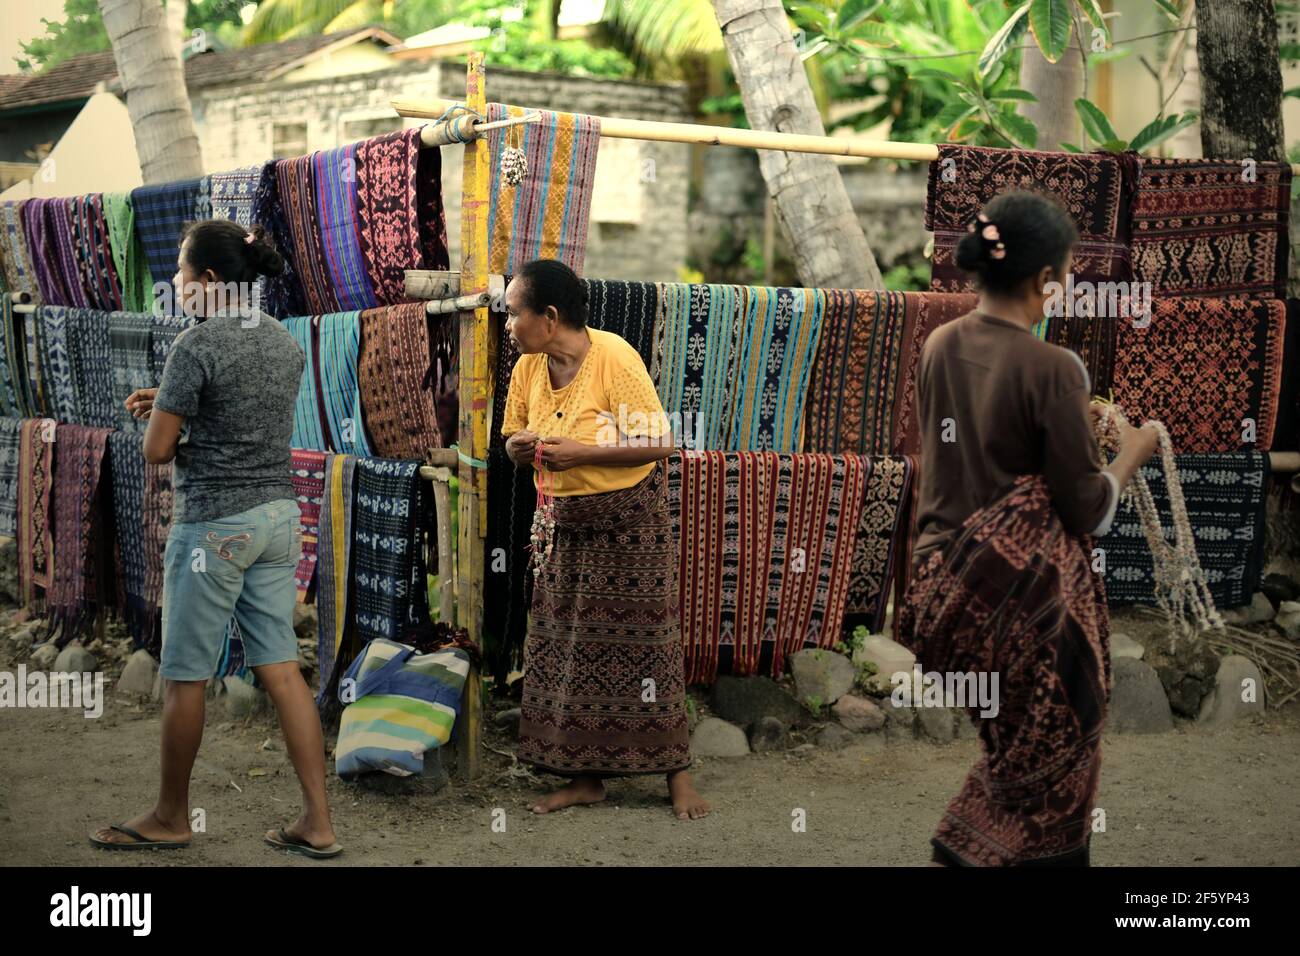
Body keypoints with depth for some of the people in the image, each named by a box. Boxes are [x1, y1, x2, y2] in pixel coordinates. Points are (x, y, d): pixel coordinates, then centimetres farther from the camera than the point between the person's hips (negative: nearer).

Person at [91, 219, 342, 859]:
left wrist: (169, 423, 9)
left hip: (213, 525, -7)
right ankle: (317, 823, 6)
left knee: (184, 677, 7)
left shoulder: (196, 345, -15)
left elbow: (156, 451, -12)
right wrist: (171, 402, 17)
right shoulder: (286, 343, 8)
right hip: (277, 517, 7)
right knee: (281, 668, 8)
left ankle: (170, 817, 22)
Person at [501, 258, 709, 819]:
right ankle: (586, 777, 17)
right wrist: (520, 447, -13)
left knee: (642, 643, -1)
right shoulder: (528, 368, 0)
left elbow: (659, 443, -20)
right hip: (563, 521, 6)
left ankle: (676, 774, 11)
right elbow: (513, 442, 11)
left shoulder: (614, 358, -19)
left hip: (629, 519, -6)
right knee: (567, 645, 6)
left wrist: (582, 452, -26)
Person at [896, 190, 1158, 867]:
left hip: (949, 579, 7)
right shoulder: (1050, 368, -19)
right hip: (1031, 590, -6)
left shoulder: (939, 346, 0)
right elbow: (1086, 508, -14)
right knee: (1049, 756, 13)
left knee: (1009, 747, 25)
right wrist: (1132, 453, 4)